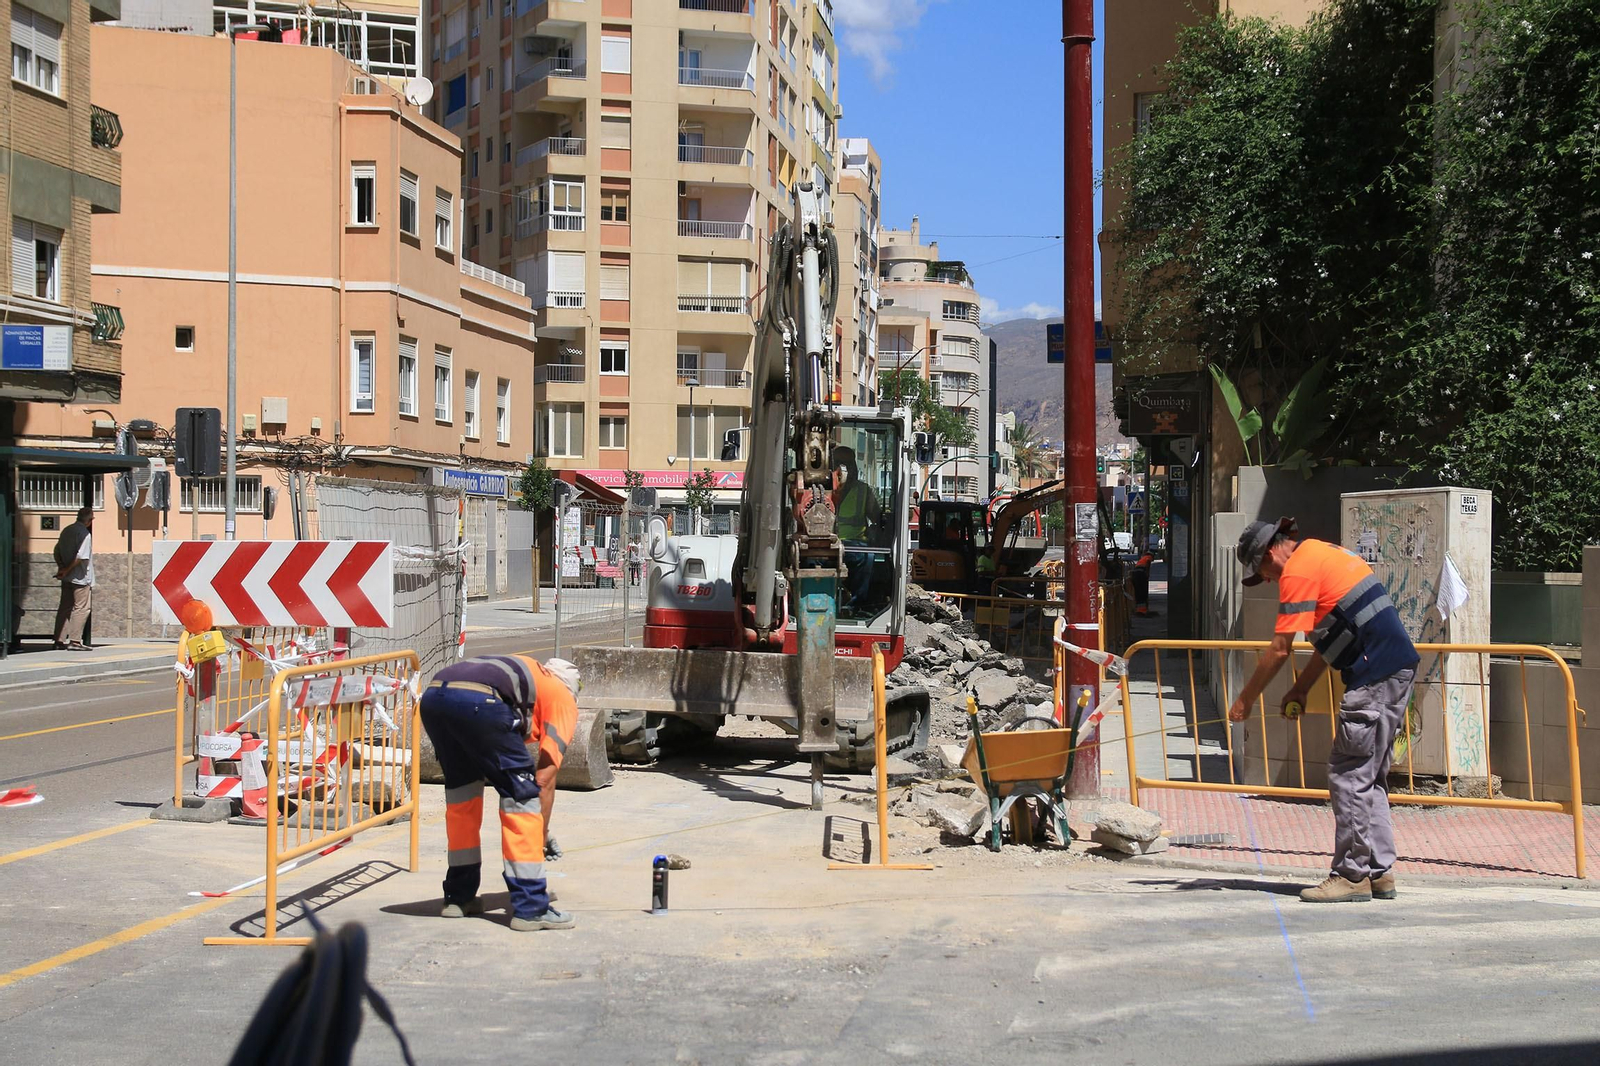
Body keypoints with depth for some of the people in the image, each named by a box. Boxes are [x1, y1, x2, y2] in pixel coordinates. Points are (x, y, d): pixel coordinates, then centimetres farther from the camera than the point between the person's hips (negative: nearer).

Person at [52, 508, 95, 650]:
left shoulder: (66, 531, 9)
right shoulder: (85, 534, -14)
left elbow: (57, 551, 13)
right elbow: (81, 557, -20)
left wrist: (61, 568, 11)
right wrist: (67, 570, -10)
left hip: (66, 577, 8)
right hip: (80, 578, -8)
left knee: (65, 607, 12)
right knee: (81, 608, -3)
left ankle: (60, 640, 14)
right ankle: (75, 641, -8)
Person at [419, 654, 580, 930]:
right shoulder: (564, 698, 26)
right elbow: (545, 778, 17)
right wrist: (542, 834, 26)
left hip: (432, 696, 7)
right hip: (479, 700, -6)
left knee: (461, 790, 26)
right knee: (523, 793, 8)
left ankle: (458, 896, 33)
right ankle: (530, 907, 8)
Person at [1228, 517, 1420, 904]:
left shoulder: (1298, 570, -10)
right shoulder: (1324, 553, 20)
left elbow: (1279, 649, -10)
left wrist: (1245, 701, -1)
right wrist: (1301, 688, 20)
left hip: (1375, 677, -10)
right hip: (1398, 670, 10)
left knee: (1349, 777, -4)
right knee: (1370, 777, 14)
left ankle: (1352, 875, -1)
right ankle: (1379, 872, 17)